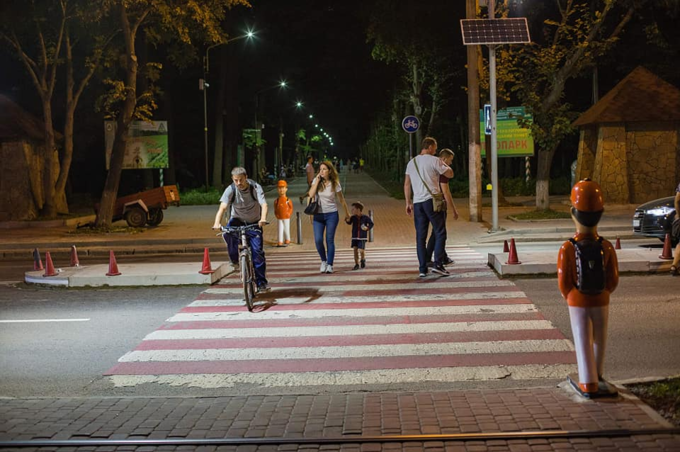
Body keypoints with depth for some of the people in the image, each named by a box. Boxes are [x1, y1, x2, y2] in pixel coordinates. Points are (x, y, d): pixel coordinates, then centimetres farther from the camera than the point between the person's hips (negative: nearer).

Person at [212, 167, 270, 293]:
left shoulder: (256, 187, -19)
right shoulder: (230, 189, -17)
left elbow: (263, 204, -32)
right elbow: (223, 207, -29)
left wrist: (263, 219, -54)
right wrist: (217, 223, -48)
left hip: (254, 223, -1)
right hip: (237, 220, 1)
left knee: (257, 251, -13)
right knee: (228, 233, -33)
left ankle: (261, 283, -2)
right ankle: (234, 260, -10)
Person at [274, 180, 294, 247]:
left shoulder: (288, 200, -4)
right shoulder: (277, 200, 0)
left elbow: (291, 208, 3)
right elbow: (275, 209, 9)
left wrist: (289, 214, -9)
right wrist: (276, 214, -4)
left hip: (286, 218, -1)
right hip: (279, 218, 1)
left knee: (286, 229, 8)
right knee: (280, 229, 1)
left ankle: (287, 241, 23)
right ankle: (280, 242, 4)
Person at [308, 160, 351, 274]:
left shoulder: (335, 184, -4)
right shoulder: (316, 181, 0)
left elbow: (341, 200, 6)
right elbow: (311, 195, -14)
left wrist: (347, 213, 12)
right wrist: (317, 181, -14)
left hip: (331, 214, -2)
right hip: (318, 214, 2)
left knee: (330, 240, -3)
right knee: (318, 240, -9)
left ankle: (330, 265, 5)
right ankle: (323, 261, 15)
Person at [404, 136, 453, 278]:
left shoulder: (411, 163, 14)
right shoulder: (434, 160, -3)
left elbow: (406, 184, 14)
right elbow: (450, 174, 0)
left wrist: (408, 202, 18)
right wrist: (443, 163, 17)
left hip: (417, 202, 5)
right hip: (432, 200, -5)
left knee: (420, 236, 6)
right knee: (440, 233, 2)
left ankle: (422, 269, 6)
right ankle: (437, 264, -9)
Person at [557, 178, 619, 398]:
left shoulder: (567, 249, -19)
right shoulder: (606, 247, -13)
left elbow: (563, 282, -13)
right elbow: (613, 280, -6)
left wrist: (570, 299, 7)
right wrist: (601, 295, 13)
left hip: (578, 304, -2)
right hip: (601, 303, 2)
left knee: (583, 342, 5)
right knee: (599, 339, 20)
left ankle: (589, 383, 5)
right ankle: (596, 374, 38)